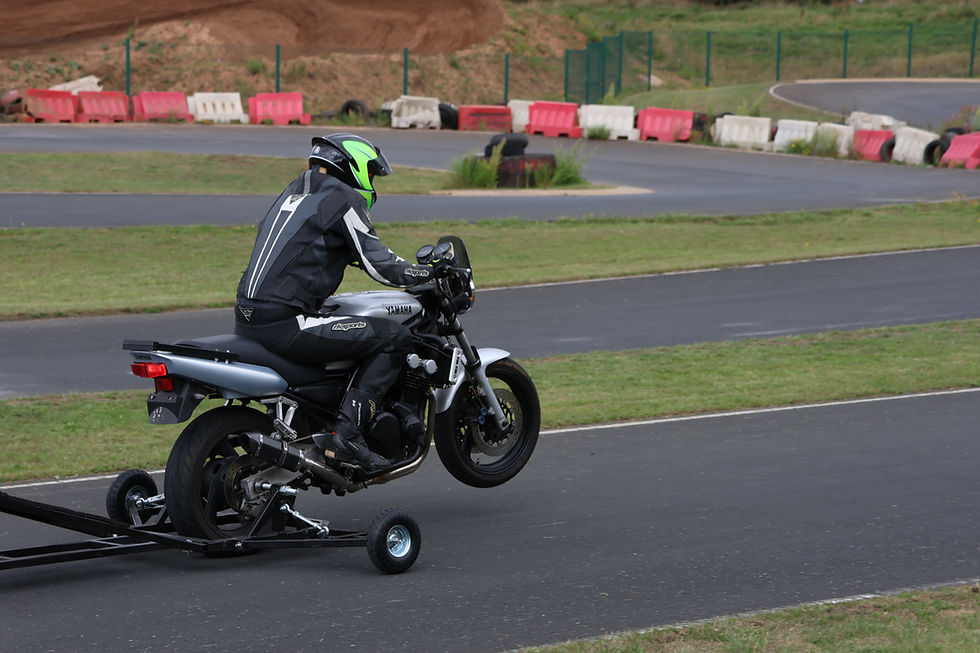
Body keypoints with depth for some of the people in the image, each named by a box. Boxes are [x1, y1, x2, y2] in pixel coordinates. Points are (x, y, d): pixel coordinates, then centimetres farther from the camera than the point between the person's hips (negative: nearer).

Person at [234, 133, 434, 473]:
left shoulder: (296, 189, 23)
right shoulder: (343, 197, -3)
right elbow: (379, 265, -6)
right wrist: (428, 272, 9)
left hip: (246, 320, 10)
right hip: (283, 324, -9)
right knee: (394, 337, -6)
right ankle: (346, 434, -13)